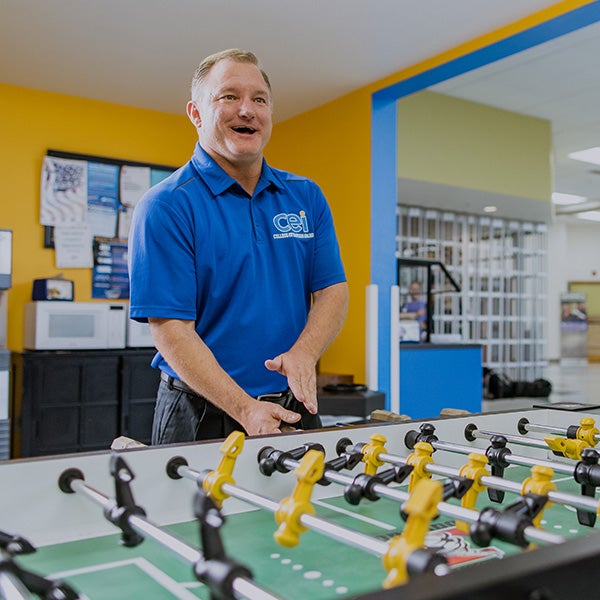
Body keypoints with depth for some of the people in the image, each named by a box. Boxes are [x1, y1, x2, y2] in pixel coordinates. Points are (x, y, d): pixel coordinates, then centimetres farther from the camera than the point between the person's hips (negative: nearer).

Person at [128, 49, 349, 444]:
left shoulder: (306, 196, 7)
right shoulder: (165, 207, -9)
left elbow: (333, 291, 3)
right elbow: (171, 329, -15)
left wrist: (303, 354, -17)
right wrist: (246, 410, -24)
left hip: (296, 408, 5)